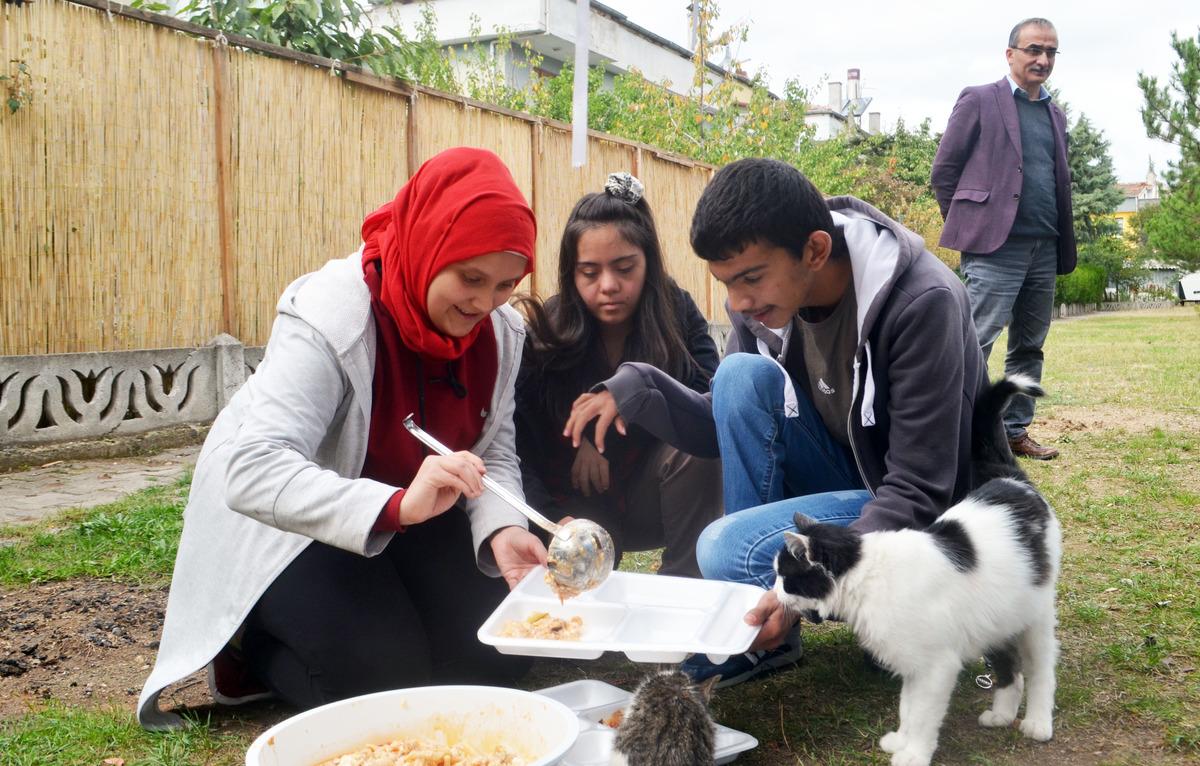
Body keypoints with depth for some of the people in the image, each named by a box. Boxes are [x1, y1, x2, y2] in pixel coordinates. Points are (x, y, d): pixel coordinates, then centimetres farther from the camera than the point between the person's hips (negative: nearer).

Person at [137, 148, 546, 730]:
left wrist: (501, 530, -31)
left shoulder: (499, 331, -12)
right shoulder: (331, 318, -32)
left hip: (408, 511, 6)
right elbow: (254, 472, -41)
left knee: (497, 655, -4)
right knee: (385, 678, -18)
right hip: (286, 518, -6)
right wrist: (396, 505, -56)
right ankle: (251, 645, 11)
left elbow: (495, 452, -8)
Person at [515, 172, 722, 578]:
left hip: (652, 496, 3)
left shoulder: (677, 312, -8)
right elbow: (521, 450, -18)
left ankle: (685, 581, -16)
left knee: (696, 446, -29)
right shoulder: (544, 336, -12)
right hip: (579, 506, -2)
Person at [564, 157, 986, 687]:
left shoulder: (921, 303, -27)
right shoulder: (765, 298, -9)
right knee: (743, 375, -20)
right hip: (845, 480, 7)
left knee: (730, 551, -30)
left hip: (917, 519, -7)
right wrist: (633, 389, -19)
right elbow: (727, 427, 0)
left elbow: (919, 494, -27)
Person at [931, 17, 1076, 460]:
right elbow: (944, 171, -1)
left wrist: (1062, 243, 13)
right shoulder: (979, 101, 1)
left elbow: (1059, 183, 23)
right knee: (975, 342, -11)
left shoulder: (1055, 115, 19)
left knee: (1029, 348, 10)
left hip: (1045, 251, 7)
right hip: (995, 246, -7)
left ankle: (1015, 432, 18)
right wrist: (968, 226, -1)